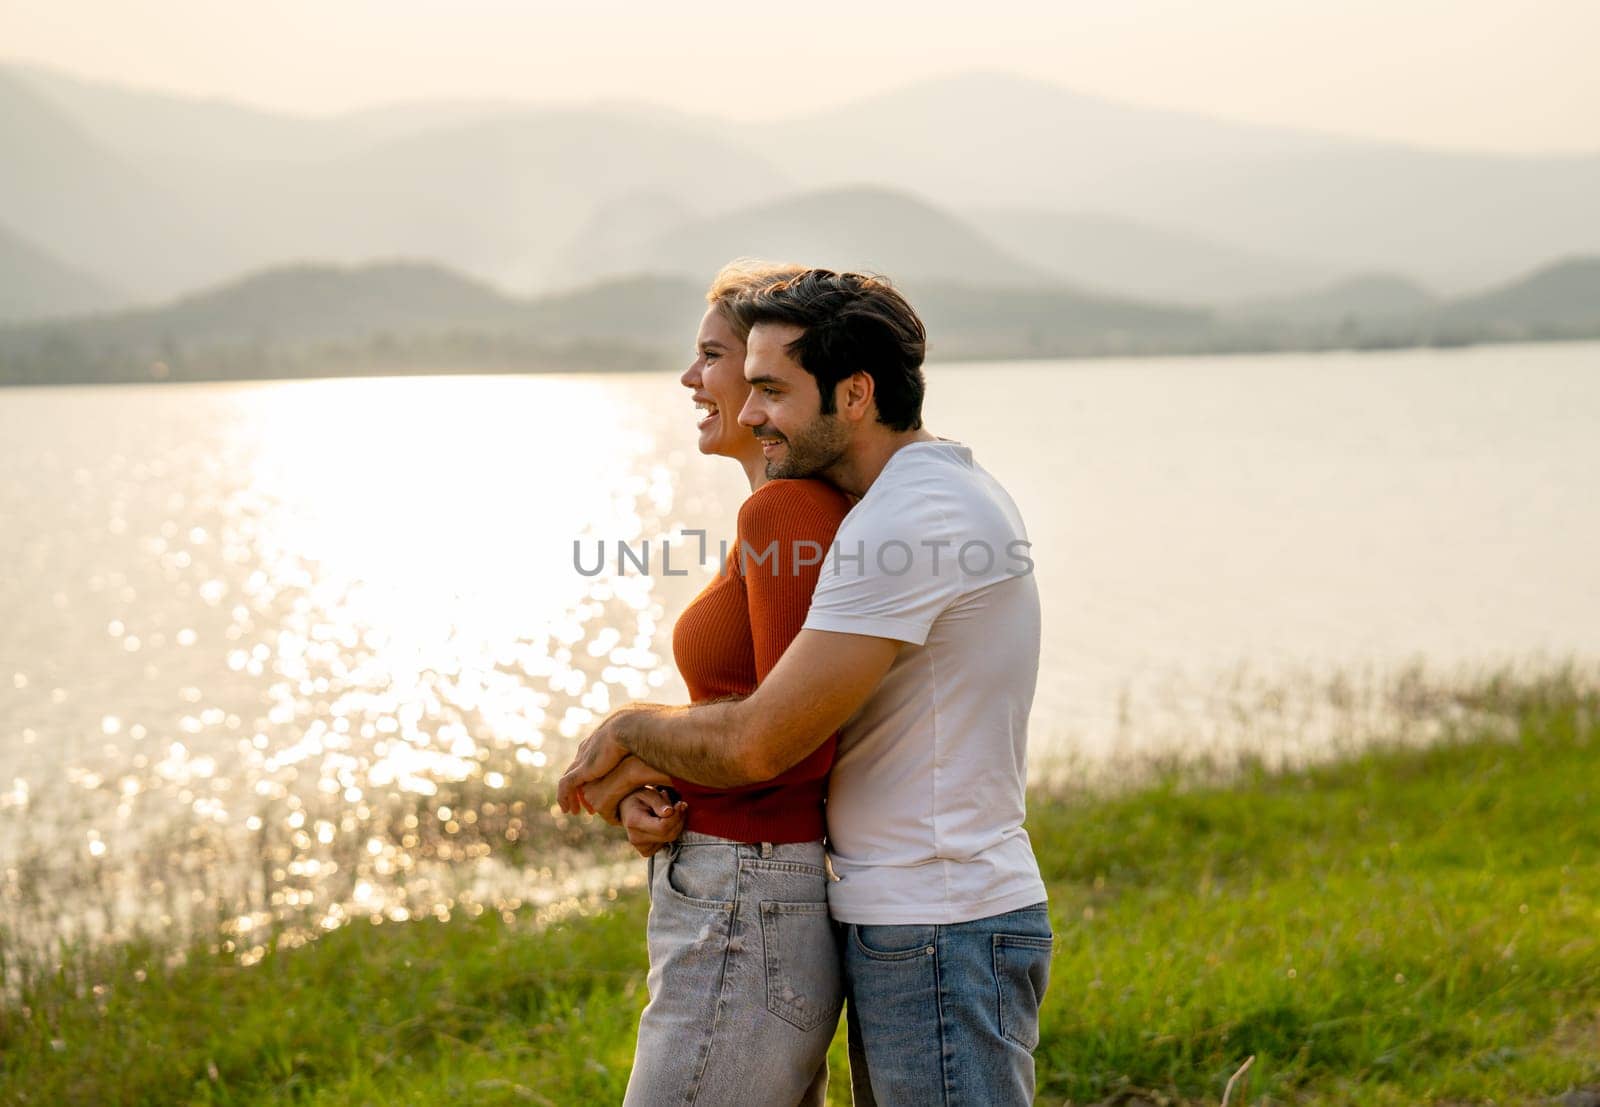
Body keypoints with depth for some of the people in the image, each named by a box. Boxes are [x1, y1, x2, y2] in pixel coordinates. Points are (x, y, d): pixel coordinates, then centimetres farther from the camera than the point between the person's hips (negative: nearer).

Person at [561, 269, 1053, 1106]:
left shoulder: (907, 521, -21)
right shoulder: (949, 492, 13)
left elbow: (759, 745, -21)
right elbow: (802, 720, 17)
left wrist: (627, 728, -2)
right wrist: (658, 783, 5)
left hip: (942, 937, -10)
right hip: (908, 922, 10)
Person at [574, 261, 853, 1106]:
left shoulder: (784, 510, -17)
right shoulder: (817, 508, 13)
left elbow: (796, 744, -21)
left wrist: (635, 770, -6)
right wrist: (658, 798, 1)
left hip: (743, 929, -10)